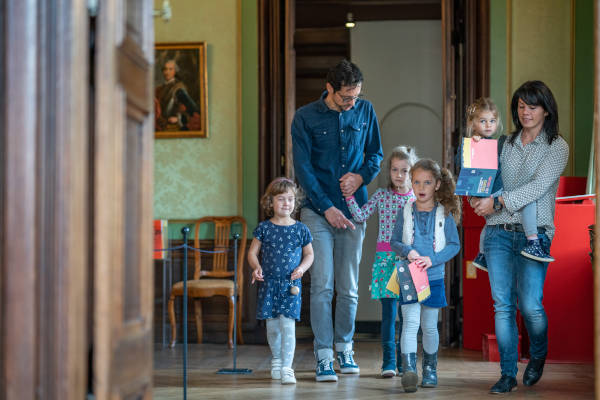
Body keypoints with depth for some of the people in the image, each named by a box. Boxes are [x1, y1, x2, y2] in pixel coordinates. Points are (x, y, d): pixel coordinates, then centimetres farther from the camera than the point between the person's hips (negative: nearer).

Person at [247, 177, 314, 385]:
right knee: (272, 326, 10)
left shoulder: (300, 229, 2)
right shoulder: (264, 228, 1)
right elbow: (253, 252, 7)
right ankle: (276, 361, 30)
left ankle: (287, 368, -9)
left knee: (287, 325, -11)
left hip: (291, 284, -1)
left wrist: (302, 268, -7)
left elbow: (309, 254, 12)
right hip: (268, 283, 1)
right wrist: (256, 267, -11)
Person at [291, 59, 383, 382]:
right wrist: (327, 207, -12)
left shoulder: (365, 111, 5)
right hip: (318, 211, -3)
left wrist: (361, 176, -7)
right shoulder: (305, 117, -4)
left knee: (349, 287, 6)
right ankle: (323, 356, -3)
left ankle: (345, 348, 21)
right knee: (322, 285, -7)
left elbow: (376, 154, 15)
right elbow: (303, 168, -6)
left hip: (353, 209, 3)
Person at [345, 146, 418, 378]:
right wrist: (349, 196, -6)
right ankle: (389, 361, 1)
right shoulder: (381, 195, 6)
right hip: (385, 257, 0)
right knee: (389, 310, -3)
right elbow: (360, 216, 3)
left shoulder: (417, 199, 5)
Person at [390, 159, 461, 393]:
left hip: (433, 277, 0)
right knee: (410, 322, -12)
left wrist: (432, 259, -13)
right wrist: (407, 251, -13)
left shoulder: (445, 215, 0)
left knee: (429, 326, 9)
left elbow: (454, 245, 1)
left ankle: (430, 368, 25)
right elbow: (394, 242, 8)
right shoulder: (405, 212, 3)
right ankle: (408, 369, -18)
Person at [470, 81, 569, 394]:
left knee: (530, 305, -10)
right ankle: (508, 373, 6)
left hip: (534, 234, -3)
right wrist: (481, 200, -4)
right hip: (499, 232, 3)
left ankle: (538, 355, 20)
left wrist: (498, 202, -16)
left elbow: (538, 186, -11)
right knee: (503, 305, -1)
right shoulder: (506, 144, 15)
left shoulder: (557, 147, 2)